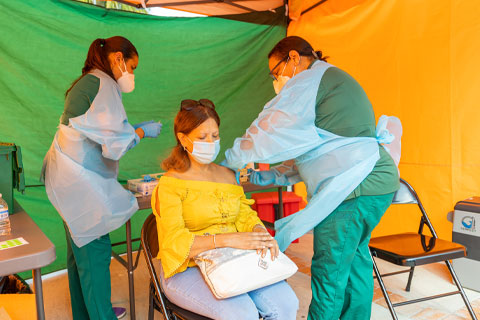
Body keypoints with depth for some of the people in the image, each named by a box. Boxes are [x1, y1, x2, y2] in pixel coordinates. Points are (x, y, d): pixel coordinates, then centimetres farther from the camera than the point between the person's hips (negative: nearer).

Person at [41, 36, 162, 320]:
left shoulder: (85, 83, 16)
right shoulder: (103, 85, -16)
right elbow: (115, 144, -20)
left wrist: (133, 129, 17)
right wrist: (143, 132, -4)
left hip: (70, 177, 11)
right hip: (82, 181, -11)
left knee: (80, 249, 19)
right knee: (95, 250, -2)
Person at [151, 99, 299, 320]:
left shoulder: (227, 175, 12)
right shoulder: (170, 184, -8)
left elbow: (245, 215, 10)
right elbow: (174, 242, -17)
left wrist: (261, 233, -14)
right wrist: (228, 239, -29)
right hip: (187, 270, -5)